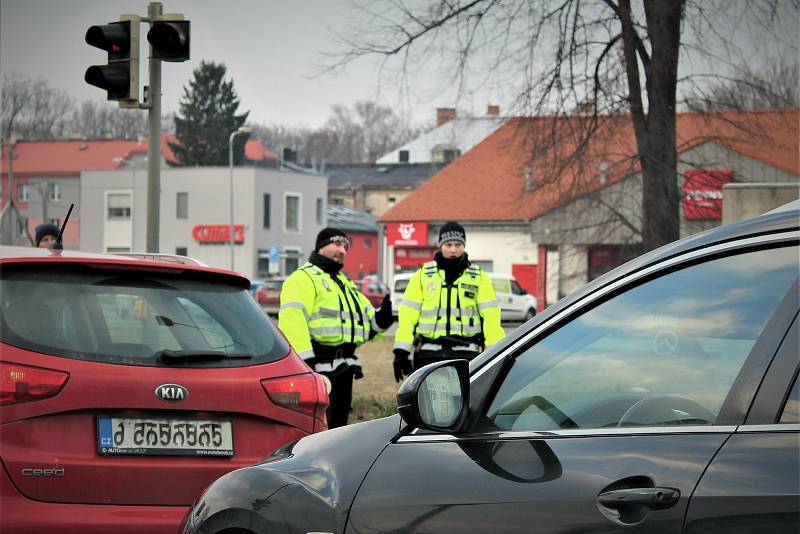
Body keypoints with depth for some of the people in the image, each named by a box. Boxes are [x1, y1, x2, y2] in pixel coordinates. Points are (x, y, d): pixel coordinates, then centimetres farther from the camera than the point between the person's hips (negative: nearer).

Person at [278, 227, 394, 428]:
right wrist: (305, 359, -26)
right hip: (319, 368, -9)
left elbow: (367, 317, 27)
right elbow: (292, 319, -18)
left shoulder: (345, 283, 26)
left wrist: (381, 317, 1)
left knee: (338, 426, 14)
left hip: (343, 369, 9)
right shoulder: (304, 278, -5)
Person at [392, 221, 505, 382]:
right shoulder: (422, 275, 9)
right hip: (428, 355, 0)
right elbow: (408, 315, 5)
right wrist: (401, 351, -3)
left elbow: (491, 317, 2)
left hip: (466, 355, 0)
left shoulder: (479, 278, 9)